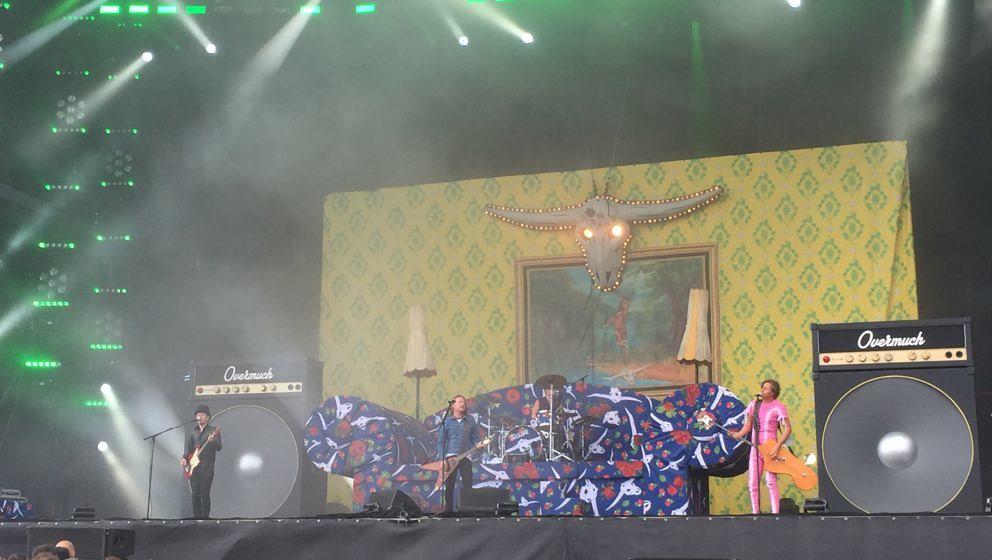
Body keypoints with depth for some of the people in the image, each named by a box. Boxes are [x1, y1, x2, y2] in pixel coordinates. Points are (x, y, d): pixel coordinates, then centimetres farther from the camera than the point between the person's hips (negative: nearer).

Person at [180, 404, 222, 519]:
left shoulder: (213, 431, 3)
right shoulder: (192, 432, 16)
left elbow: (219, 447, -9)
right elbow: (188, 448, 10)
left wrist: (213, 441, -30)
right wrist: (184, 458, -10)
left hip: (207, 467, -4)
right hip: (193, 467, 4)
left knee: (204, 494, -9)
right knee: (195, 494, 3)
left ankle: (205, 518, -7)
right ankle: (196, 518, 7)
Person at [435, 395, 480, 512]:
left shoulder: (470, 423, 11)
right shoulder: (447, 422, 4)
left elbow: (475, 439, 14)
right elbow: (441, 441, 2)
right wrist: (441, 459, -7)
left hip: (465, 457, 1)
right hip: (450, 456, -1)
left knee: (467, 485, -5)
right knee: (449, 486, 0)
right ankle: (448, 510, 8)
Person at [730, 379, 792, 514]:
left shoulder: (778, 407, -6)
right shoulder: (754, 404, 11)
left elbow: (788, 429, -11)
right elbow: (747, 426, 13)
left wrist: (778, 446, -20)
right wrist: (738, 434, -7)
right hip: (755, 447, 6)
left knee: (771, 481, -13)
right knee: (753, 483, 3)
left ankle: (775, 513, -12)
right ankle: (755, 511, 10)